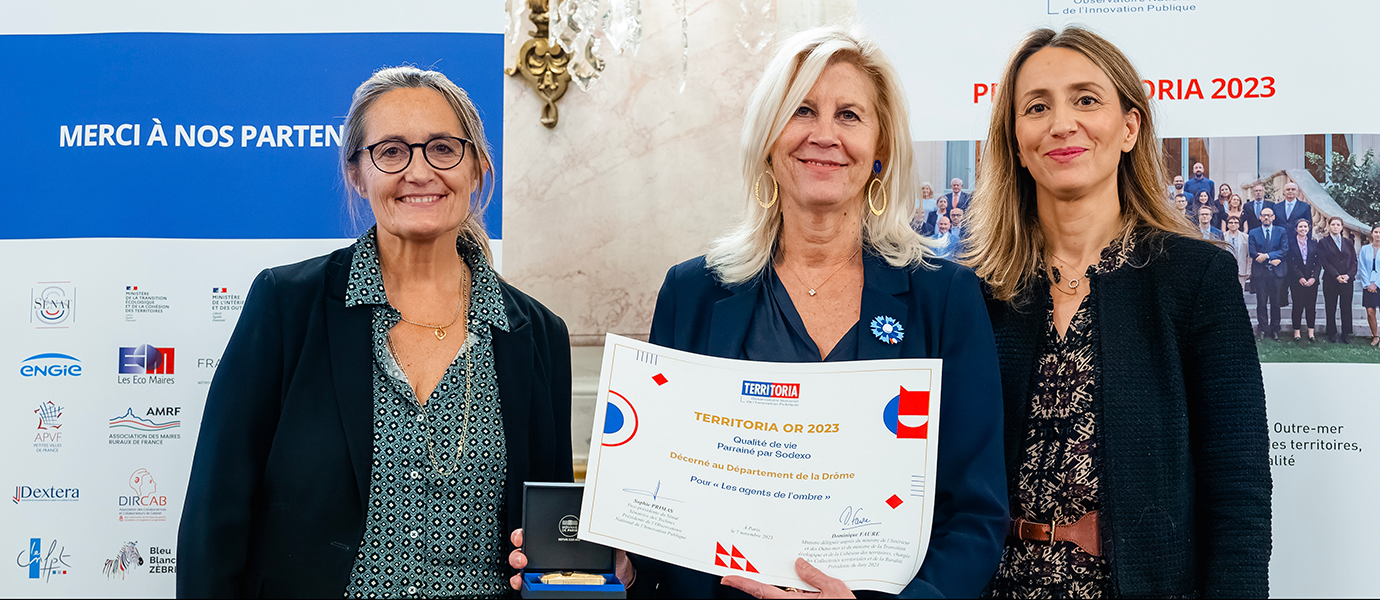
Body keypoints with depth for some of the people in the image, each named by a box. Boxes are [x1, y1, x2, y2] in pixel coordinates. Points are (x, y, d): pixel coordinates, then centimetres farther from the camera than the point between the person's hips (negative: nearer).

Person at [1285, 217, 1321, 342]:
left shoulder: (1314, 243, 10)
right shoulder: (1290, 243, 2)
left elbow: (1317, 263, 6)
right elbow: (1290, 263, -4)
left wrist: (1313, 278, -8)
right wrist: (1300, 278, -12)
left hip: (1312, 280, 2)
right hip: (1296, 280, -2)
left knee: (1311, 306, 2)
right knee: (1298, 305, -3)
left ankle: (1311, 333, 8)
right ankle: (1297, 332, 5)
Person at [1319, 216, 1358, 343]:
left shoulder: (1348, 243, 13)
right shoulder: (1323, 243, 3)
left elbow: (1354, 261, 8)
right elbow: (1324, 262, -6)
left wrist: (1348, 275, -9)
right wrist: (1336, 276, -15)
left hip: (1347, 280, 2)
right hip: (1330, 281, -2)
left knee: (1346, 308, 3)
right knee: (1331, 309, 2)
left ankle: (1346, 334, 10)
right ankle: (1332, 334, 10)